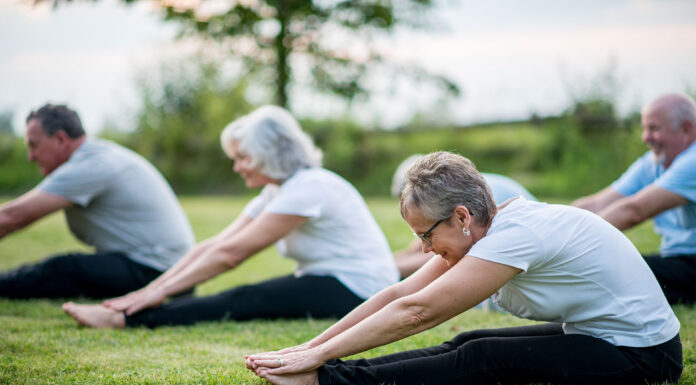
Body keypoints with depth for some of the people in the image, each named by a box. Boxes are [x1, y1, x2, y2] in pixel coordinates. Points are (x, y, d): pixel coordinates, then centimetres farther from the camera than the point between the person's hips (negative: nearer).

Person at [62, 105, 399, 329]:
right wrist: (152, 289, -4)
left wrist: (161, 292, -19)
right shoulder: (276, 192, 11)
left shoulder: (307, 188, -19)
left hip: (356, 291, -10)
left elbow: (230, 254, -21)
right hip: (324, 282, 10)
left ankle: (125, 320, -30)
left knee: (244, 303, -23)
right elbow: (214, 245, 4)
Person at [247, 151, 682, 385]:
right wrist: (311, 346, -5)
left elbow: (416, 312, -27)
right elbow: (399, 294, -1)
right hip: (593, 333, 9)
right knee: (466, 346, -6)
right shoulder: (490, 228, 1)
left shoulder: (516, 235, -27)